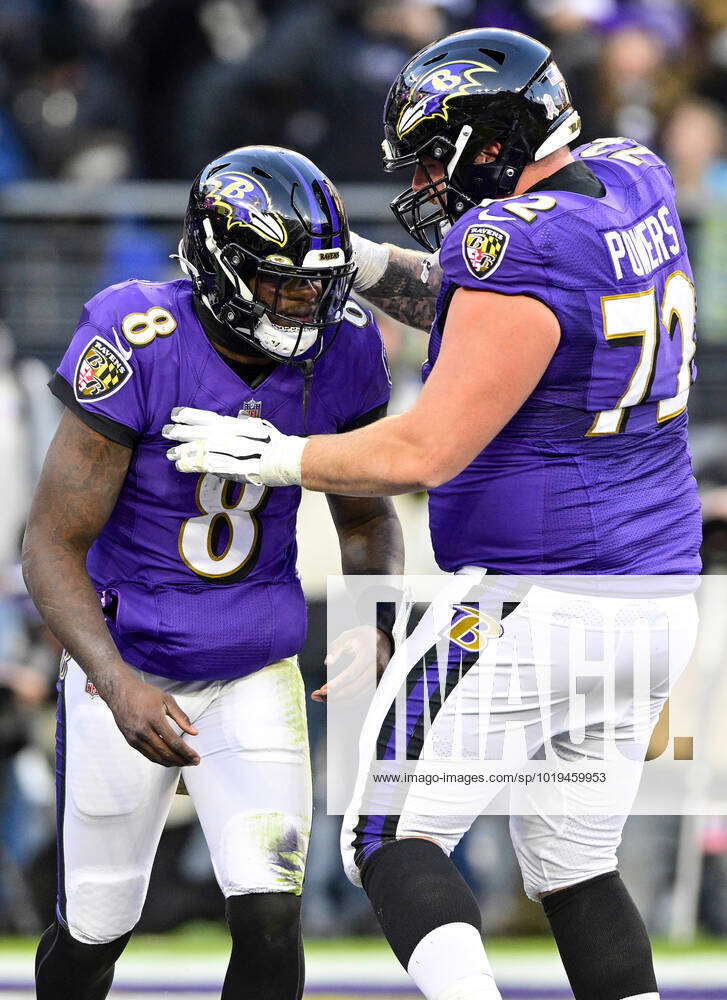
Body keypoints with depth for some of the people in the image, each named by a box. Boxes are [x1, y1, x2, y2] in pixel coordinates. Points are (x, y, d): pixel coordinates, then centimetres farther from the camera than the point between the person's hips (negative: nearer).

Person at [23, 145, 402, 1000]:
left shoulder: (338, 350, -10)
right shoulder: (136, 350, -23)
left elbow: (365, 518, 8)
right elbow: (52, 546, -20)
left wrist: (371, 618, -13)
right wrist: (116, 683, -34)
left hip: (256, 672, 2)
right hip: (130, 667, -2)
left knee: (270, 919, -13)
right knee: (94, 929, 12)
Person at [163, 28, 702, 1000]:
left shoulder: (525, 244, -19)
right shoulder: (635, 186, 7)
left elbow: (428, 450, -20)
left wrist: (274, 456, -8)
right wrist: (363, 262, 12)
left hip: (533, 610, -9)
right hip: (655, 604, 9)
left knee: (392, 840, 1)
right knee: (576, 870, 17)